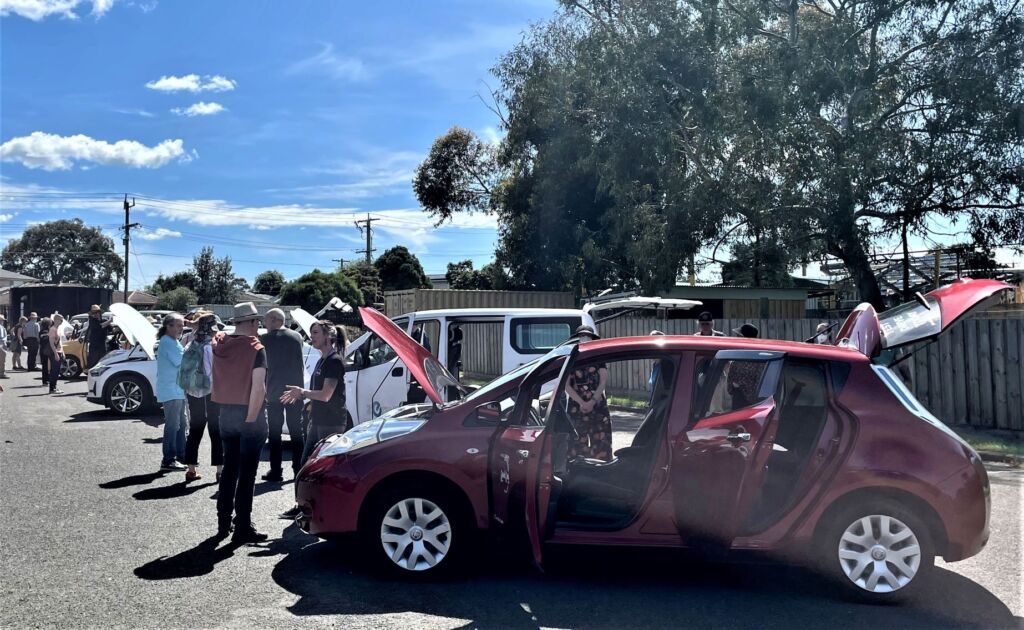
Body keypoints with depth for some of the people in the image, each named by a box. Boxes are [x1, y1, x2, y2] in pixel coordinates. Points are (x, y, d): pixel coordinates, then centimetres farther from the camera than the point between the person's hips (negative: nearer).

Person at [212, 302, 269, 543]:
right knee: (247, 472, 1)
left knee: (229, 468, 17)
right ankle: (243, 529, 5)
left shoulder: (219, 344, 3)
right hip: (250, 414, -6)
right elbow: (258, 388, -21)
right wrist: (252, 418, -16)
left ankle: (223, 524, 24)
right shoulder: (255, 348, -15)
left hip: (226, 412, 6)